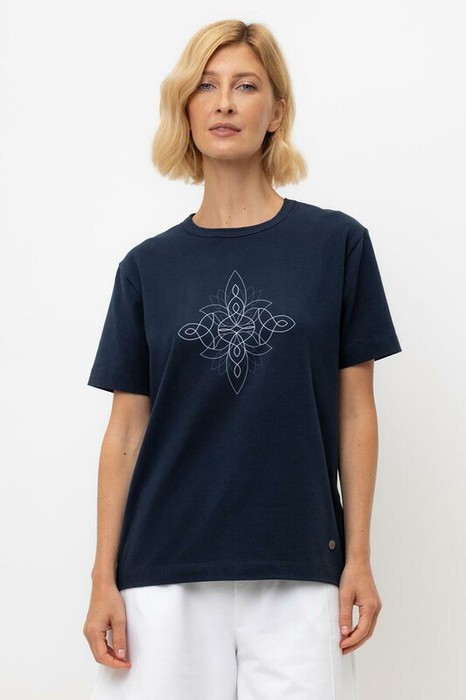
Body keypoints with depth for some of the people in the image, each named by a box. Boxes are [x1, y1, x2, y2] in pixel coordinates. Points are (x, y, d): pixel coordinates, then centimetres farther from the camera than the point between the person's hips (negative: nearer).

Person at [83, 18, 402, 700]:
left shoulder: (337, 243, 0)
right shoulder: (147, 267, 4)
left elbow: (354, 411, 2)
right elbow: (126, 432, 5)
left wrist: (359, 559, 0)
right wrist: (104, 577, 1)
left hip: (299, 568, -1)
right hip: (165, 572, 1)